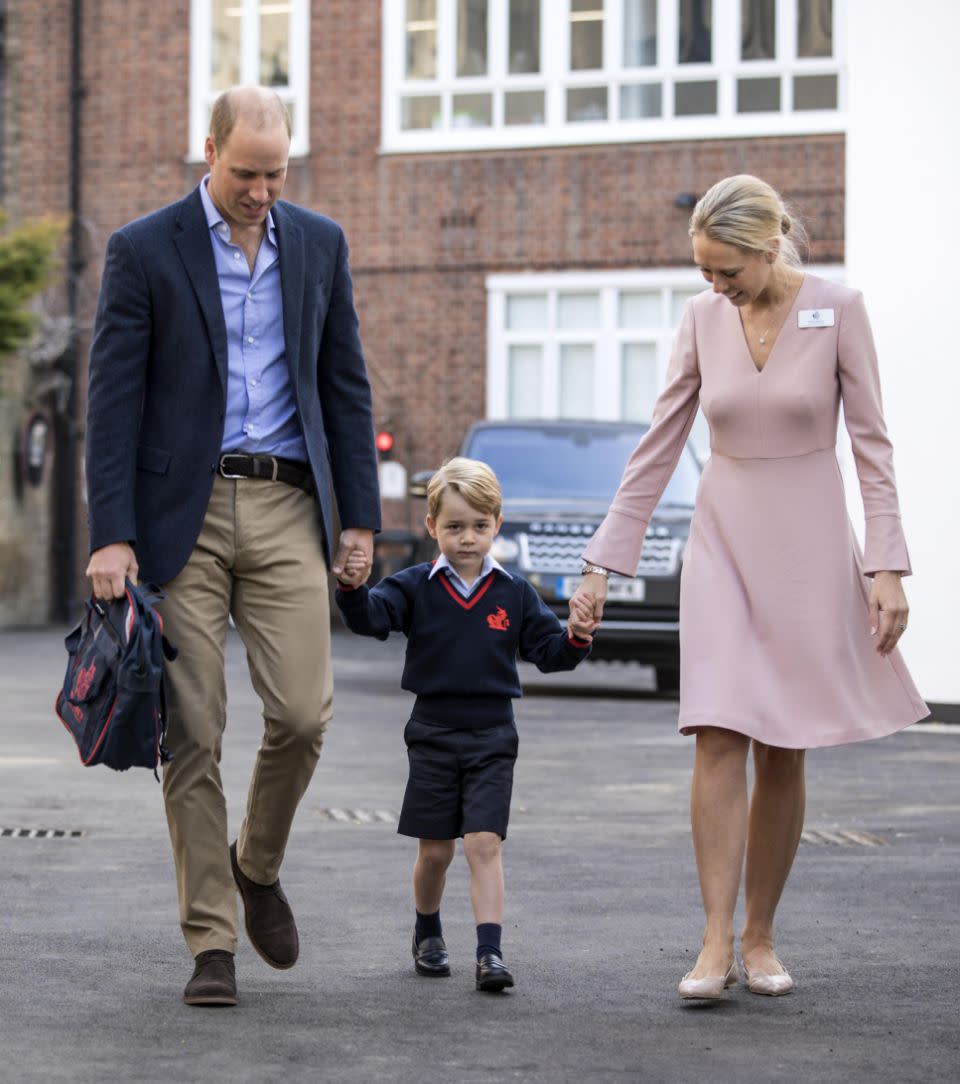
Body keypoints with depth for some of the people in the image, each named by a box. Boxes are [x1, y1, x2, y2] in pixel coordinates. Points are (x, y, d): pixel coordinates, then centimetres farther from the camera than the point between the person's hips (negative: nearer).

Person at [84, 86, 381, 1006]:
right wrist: (111, 536, -11)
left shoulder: (319, 244, 9)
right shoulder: (143, 251, -2)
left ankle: (257, 864, 22)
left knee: (303, 712, -7)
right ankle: (211, 943, 6)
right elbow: (113, 401, -4)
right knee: (193, 733, -2)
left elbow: (345, 385, 12)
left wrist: (359, 517, 6)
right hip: (183, 512, -2)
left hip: (286, 511, 3)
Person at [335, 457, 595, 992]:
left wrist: (576, 637, -17)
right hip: (433, 734, 0)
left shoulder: (514, 593, 3)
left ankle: (491, 952, -14)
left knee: (484, 844, -10)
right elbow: (372, 617, -15)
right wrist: (353, 589, -36)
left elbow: (548, 651, 4)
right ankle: (428, 935, 32)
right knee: (436, 850, 9)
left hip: (492, 737, 0)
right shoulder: (416, 587, -1)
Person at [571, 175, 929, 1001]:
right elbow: (659, 445, 6)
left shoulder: (837, 310, -7)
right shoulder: (704, 318, 1)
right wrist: (604, 563, 4)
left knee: (783, 753, 2)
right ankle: (717, 943, -11)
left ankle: (760, 939, 12)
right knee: (720, 738, -10)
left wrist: (886, 568, -10)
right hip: (723, 541, 2)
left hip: (809, 544, -2)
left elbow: (871, 444, -4)